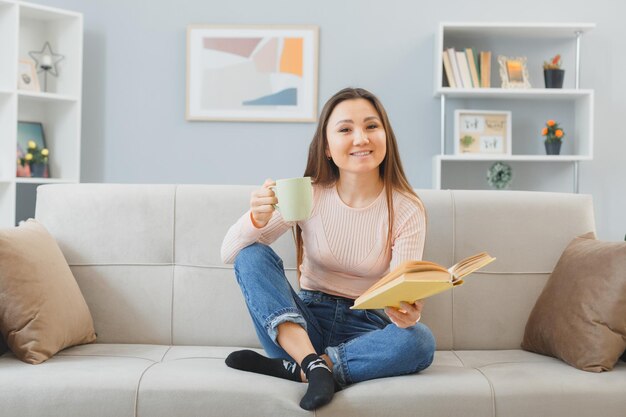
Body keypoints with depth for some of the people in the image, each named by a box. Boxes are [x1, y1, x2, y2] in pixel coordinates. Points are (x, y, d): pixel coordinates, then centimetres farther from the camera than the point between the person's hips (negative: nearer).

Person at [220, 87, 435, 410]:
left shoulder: (407, 210, -7)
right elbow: (230, 254, -9)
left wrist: (407, 312, -40)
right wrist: (257, 219, -31)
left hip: (364, 328, -1)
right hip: (306, 321, 1)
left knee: (419, 341, -31)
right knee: (252, 254, -20)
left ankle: (294, 368, -24)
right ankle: (314, 362, -32)